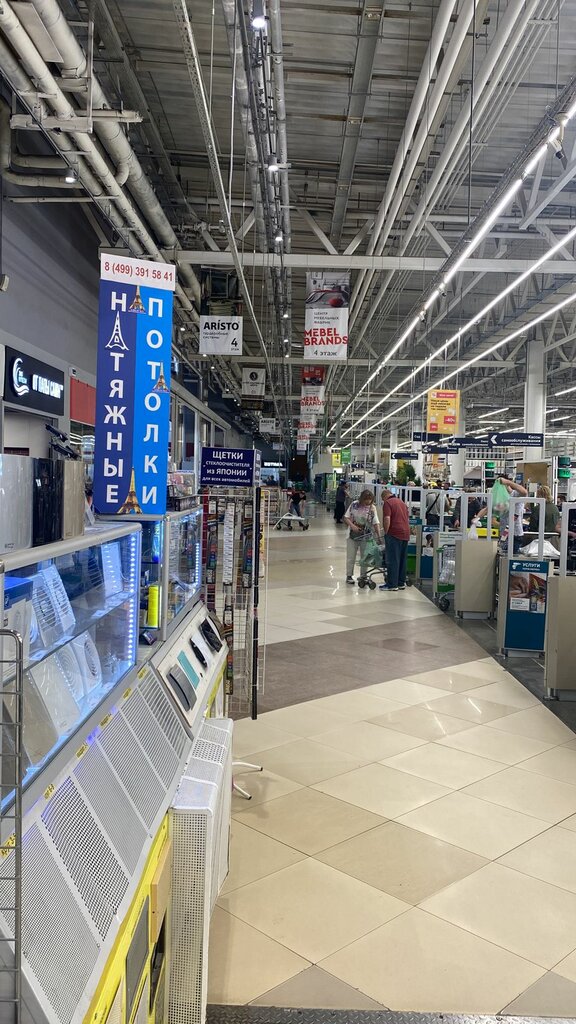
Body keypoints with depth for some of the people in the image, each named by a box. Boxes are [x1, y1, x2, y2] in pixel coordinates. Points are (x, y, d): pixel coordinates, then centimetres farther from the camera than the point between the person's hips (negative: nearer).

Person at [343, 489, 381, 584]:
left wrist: (379, 536, -18)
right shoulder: (354, 505, -5)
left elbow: (376, 523, -9)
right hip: (353, 535, 0)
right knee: (351, 557, 6)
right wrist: (352, 525, -18)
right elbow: (346, 518, -1)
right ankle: (349, 576, 18)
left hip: (366, 537, 0)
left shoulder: (372, 508, -6)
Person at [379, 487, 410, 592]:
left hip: (394, 533, -8)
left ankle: (392, 584, -2)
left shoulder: (388, 503, -5)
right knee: (402, 559, 12)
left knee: (392, 560, -4)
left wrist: (385, 532, -6)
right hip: (406, 533, 8)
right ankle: (401, 583, 17)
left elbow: (387, 519, -16)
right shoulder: (402, 502, 19)